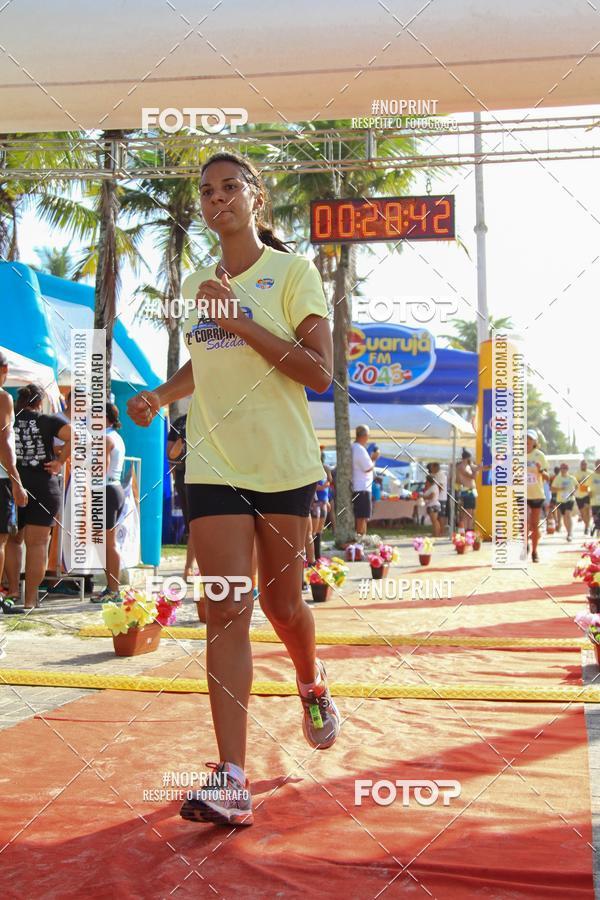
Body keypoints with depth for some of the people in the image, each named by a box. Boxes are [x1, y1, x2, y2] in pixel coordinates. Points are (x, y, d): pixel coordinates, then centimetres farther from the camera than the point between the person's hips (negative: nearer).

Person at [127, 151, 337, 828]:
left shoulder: (293, 272, -3)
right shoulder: (197, 285, 12)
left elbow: (320, 372, -12)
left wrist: (239, 321, -17)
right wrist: (160, 395, 6)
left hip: (284, 463, -3)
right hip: (213, 463, 3)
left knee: (280, 601, 10)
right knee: (228, 607, -7)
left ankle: (312, 686, 44)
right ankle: (231, 780, -9)